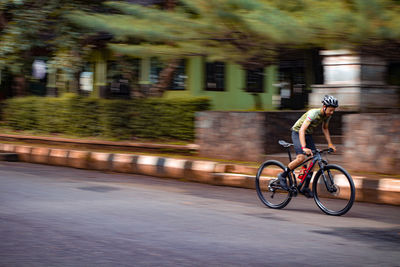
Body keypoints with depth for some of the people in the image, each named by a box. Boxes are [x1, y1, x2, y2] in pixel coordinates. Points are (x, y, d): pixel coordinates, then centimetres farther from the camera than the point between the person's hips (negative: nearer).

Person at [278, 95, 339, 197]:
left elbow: (325, 129, 12)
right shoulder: (313, 113, -32)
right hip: (297, 132, -7)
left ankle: (306, 188, 3)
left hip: (308, 135, 7)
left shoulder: (327, 115, -8)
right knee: (301, 157, -26)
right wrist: (304, 147, -49)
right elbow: (302, 130, -39)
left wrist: (330, 143, 3)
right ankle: (282, 176, -7)